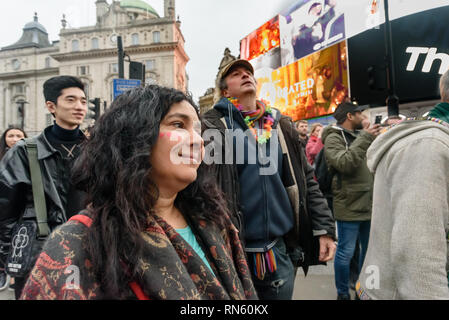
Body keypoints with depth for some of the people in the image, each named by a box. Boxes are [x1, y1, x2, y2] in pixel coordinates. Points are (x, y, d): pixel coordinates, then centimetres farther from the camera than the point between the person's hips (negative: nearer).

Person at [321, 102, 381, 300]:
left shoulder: (361, 135, 17)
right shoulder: (333, 138, -9)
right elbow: (344, 163, -25)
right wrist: (366, 139, -22)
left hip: (370, 205, 8)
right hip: (349, 207, -8)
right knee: (346, 252, 2)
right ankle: (343, 293, 20)